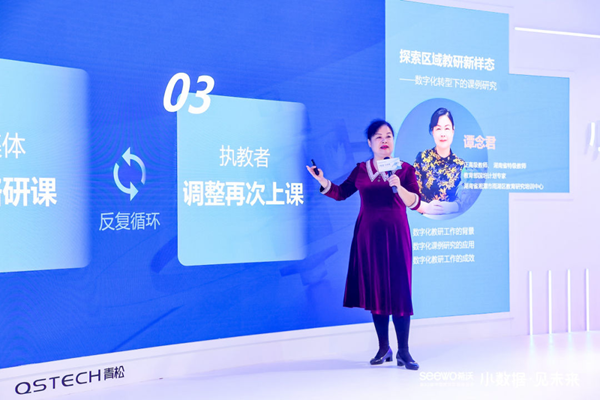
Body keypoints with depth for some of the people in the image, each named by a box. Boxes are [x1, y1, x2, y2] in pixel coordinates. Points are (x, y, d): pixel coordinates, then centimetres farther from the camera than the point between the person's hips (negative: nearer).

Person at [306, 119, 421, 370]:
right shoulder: (361, 170, 10)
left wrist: (399, 187, -26)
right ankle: (383, 348, 19)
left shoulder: (405, 169, 0)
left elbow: (415, 203, -9)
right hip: (368, 235, 3)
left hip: (395, 235, -3)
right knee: (374, 291, 7)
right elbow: (340, 193, 9)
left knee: (398, 291, -6)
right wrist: (322, 180, -5)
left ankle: (403, 351, 3)